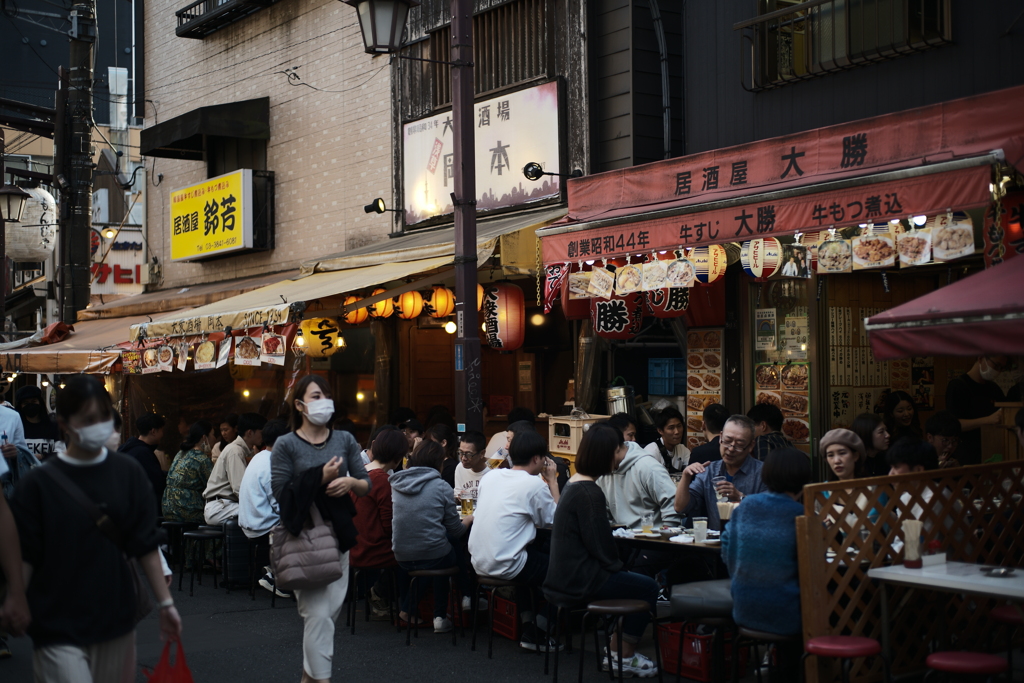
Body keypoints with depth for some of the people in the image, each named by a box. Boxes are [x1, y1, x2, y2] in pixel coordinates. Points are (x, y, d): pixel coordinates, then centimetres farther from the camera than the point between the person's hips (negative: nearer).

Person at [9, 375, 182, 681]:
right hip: (58, 628, -3)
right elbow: (24, 557, -2)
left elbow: (146, 546, 5)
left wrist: (165, 603, 3)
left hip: (115, 621, 3)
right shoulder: (39, 483, -5)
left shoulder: (128, 473, 2)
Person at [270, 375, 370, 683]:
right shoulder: (286, 444, -4)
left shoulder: (345, 440, 8)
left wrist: (350, 482, -12)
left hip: (337, 533, 5)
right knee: (317, 613, -11)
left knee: (332, 609, 9)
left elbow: (366, 485, 10)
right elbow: (280, 493, -9)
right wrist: (320, 479, -17)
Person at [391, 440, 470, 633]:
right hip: (433, 558, -5)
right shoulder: (441, 487, -9)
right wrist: (469, 519, 20)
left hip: (401, 559, 5)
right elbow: (456, 531, -2)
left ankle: (407, 610, 34)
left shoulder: (396, 484, 3)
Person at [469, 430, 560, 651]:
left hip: (479, 562, 8)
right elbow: (554, 520, -3)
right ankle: (535, 633, 18)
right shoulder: (535, 484, -13)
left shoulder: (490, 476, 7)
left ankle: (528, 625, 28)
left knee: (536, 552, 32)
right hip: (504, 566, -7)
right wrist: (552, 481, 7)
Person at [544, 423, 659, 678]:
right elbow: (601, 545, -19)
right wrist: (616, 566, -3)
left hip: (565, 577, 10)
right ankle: (624, 657, 13)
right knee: (648, 587, 3)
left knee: (641, 583, 21)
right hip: (580, 582, -10)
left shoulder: (574, 484, 10)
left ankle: (617, 652, 23)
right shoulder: (589, 493, -22)